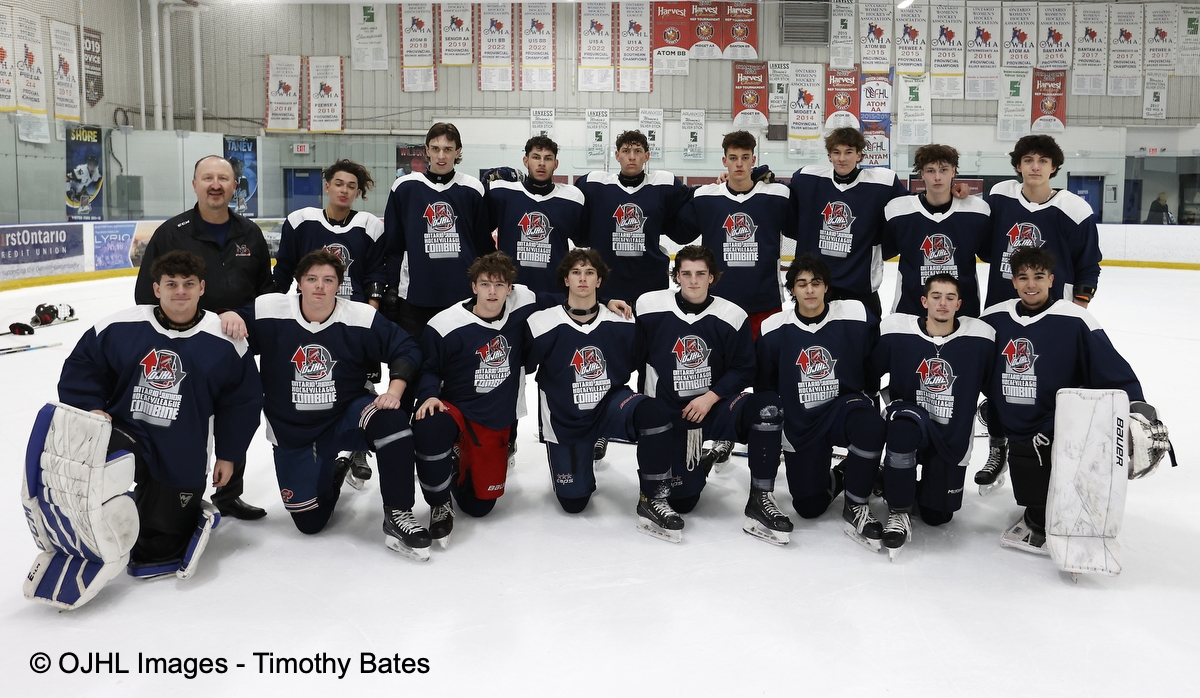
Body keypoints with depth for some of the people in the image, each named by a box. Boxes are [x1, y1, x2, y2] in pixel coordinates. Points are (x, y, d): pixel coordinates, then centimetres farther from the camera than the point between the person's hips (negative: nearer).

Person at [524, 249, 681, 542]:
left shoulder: (621, 325, -8)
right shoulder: (543, 324, -12)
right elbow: (522, 368, -2)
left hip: (611, 405, 0)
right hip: (566, 422, 0)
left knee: (655, 411, -32)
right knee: (573, 501, 0)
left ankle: (653, 499, -19)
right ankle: (581, 466, 37)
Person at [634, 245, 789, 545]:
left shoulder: (732, 316, -6)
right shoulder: (649, 307, -7)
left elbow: (743, 371, -2)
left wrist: (710, 397, -13)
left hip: (715, 406, 1)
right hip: (669, 414, -1)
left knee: (767, 404, -30)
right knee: (680, 498, -12)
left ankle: (760, 501, -21)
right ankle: (695, 460, 26)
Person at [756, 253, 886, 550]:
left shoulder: (856, 317, -11)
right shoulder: (774, 329, -6)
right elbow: (764, 385, 5)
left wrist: (867, 400, 4)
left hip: (845, 405, -1)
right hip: (800, 423, 1)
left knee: (869, 424, -38)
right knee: (809, 508, -3)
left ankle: (856, 507, -15)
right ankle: (839, 475, 32)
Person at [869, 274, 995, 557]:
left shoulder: (980, 338, -9)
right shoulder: (896, 332, -12)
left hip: (952, 438, 2)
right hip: (912, 427, -1)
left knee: (937, 515, 2)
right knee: (904, 423, -38)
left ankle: (921, 485, 40)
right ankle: (898, 514, -22)